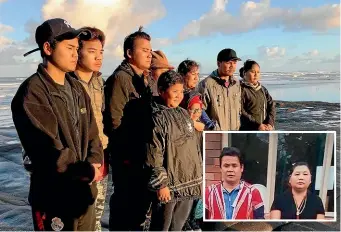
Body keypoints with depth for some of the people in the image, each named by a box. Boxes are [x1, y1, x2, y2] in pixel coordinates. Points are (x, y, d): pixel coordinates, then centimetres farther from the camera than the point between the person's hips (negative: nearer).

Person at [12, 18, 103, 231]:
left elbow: (92, 134, 8)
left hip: (86, 192, 7)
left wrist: (95, 163, -10)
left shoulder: (77, 89, 8)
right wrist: (88, 172, -14)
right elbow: (49, 151, -22)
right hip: (55, 199, -7)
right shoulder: (31, 93, -16)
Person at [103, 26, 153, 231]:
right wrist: (127, 150, -15)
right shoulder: (120, 78, -16)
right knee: (125, 200, 4)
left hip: (142, 152, 9)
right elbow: (114, 120, -21)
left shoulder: (143, 79, 12)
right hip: (126, 154, -8)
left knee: (142, 198, 19)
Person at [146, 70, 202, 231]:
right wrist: (160, 184, -17)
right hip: (169, 185, -7)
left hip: (188, 183, 7)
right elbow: (153, 155, -17)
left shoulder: (183, 113, 11)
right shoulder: (156, 117, -14)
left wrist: (198, 176, 17)